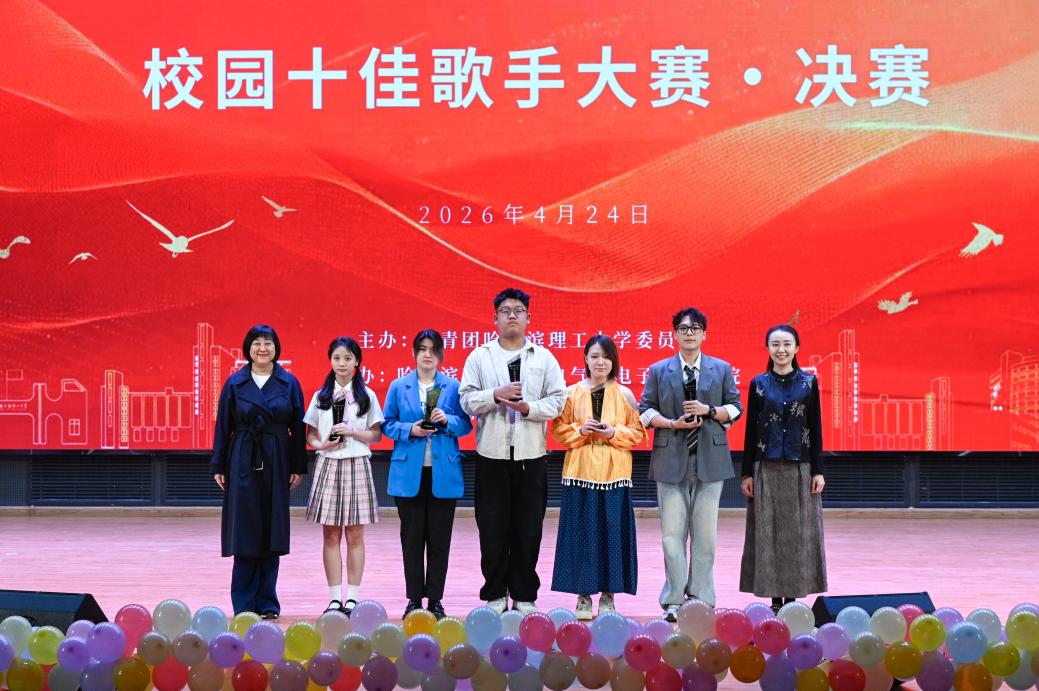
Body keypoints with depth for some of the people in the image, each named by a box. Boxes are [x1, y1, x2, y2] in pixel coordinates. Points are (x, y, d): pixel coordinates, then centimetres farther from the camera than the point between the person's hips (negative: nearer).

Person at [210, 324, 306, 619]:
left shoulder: (289, 383, 4)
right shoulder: (235, 383, 3)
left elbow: (297, 427, 5)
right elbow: (223, 426, 4)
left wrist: (298, 467, 0)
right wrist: (218, 466, 1)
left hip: (276, 462, 1)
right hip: (243, 462, -1)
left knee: (272, 531, 3)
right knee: (245, 530, -2)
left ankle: (266, 602, 12)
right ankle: (245, 603, 6)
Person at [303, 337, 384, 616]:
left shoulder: (366, 396, 4)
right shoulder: (321, 396, 9)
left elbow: (376, 435, 2)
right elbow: (310, 434, 11)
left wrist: (352, 432, -13)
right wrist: (321, 445, -9)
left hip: (356, 466, -1)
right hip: (329, 465, 1)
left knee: (355, 535, 1)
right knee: (331, 535, 1)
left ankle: (353, 597, 6)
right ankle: (335, 598, 5)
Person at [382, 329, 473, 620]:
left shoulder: (453, 386, 4)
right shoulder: (399, 387, 5)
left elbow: (466, 424, 5)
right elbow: (387, 424, 6)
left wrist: (448, 421, -15)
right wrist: (410, 430, -12)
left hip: (443, 473, 0)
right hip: (409, 473, 0)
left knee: (439, 539, 3)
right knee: (412, 538, 4)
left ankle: (435, 599, 11)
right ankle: (414, 599, 12)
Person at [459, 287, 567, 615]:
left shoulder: (544, 358, 8)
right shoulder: (479, 357, 7)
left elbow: (557, 401, 1)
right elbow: (467, 400, 0)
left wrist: (527, 407, -14)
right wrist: (496, 395, -16)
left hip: (531, 456, 0)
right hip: (492, 455, 0)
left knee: (528, 530, 3)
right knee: (493, 529, 2)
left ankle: (524, 596, 12)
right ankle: (495, 595, 11)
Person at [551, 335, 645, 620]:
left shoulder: (625, 395, 7)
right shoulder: (572, 393, 7)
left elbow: (638, 433, 6)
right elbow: (558, 430, 7)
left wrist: (614, 432, -10)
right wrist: (580, 430, -10)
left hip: (614, 473, 0)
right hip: (580, 472, 0)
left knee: (612, 531, 0)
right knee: (581, 532, 0)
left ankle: (608, 595, 10)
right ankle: (583, 596, 7)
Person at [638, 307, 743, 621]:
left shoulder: (722, 369, 11)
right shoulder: (658, 371, 10)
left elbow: (735, 407, 9)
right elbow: (646, 410, 6)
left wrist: (708, 411, -9)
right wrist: (673, 423, -10)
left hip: (710, 460, 0)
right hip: (671, 460, 0)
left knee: (705, 532, 3)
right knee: (672, 533, -2)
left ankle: (700, 598, 10)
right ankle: (674, 600, 4)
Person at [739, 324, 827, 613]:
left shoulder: (808, 382, 3)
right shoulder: (759, 384, 4)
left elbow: (816, 427, 3)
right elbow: (751, 429, 5)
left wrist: (818, 470, -3)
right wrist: (747, 473, 1)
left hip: (800, 468, 0)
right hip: (766, 468, 0)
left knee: (798, 531, 1)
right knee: (767, 531, 1)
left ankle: (792, 595, 8)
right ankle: (775, 598, 8)